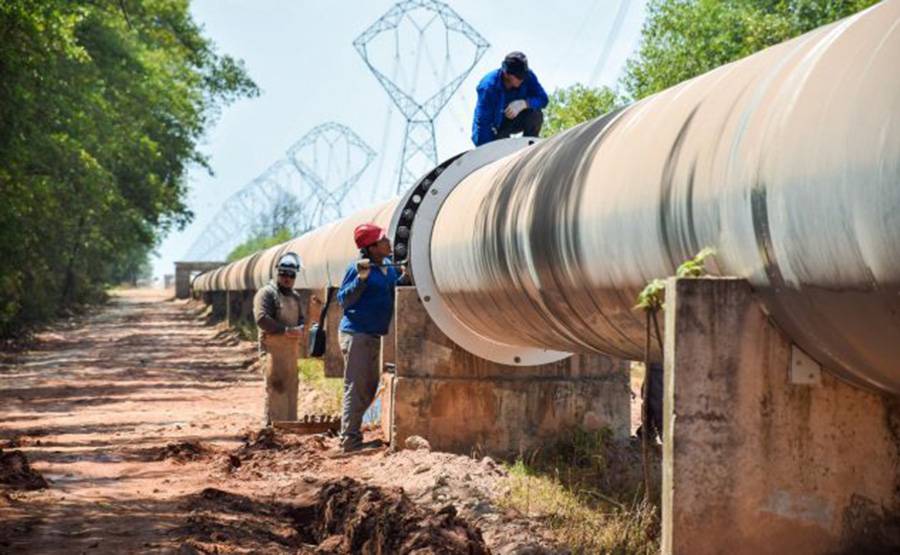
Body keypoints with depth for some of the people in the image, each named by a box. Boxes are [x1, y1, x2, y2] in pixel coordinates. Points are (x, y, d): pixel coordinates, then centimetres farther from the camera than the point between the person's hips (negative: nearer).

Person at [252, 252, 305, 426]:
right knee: (276, 386, -12)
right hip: (272, 347, -8)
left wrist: (299, 329, -7)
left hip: (292, 347, 8)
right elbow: (261, 318, -18)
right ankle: (273, 423, -11)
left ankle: (290, 423, 18)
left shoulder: (295, 296, 19)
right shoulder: (266, 293, -6)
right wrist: (284, 330, -21)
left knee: (291, 385, 11)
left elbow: (302, 318, 18)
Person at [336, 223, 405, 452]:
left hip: (374, 335, 9)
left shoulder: (389, 267, 9)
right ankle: (350, 441, -5)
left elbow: (391, 293, 16)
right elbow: (343, 300, -15)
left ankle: (350, 433, 26)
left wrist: (404, 277, 0)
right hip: (356, 333, -9)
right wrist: (361, 278, -27)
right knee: (356, 388, -8)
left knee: (371, 386, 16)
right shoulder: (357, 268, -14)